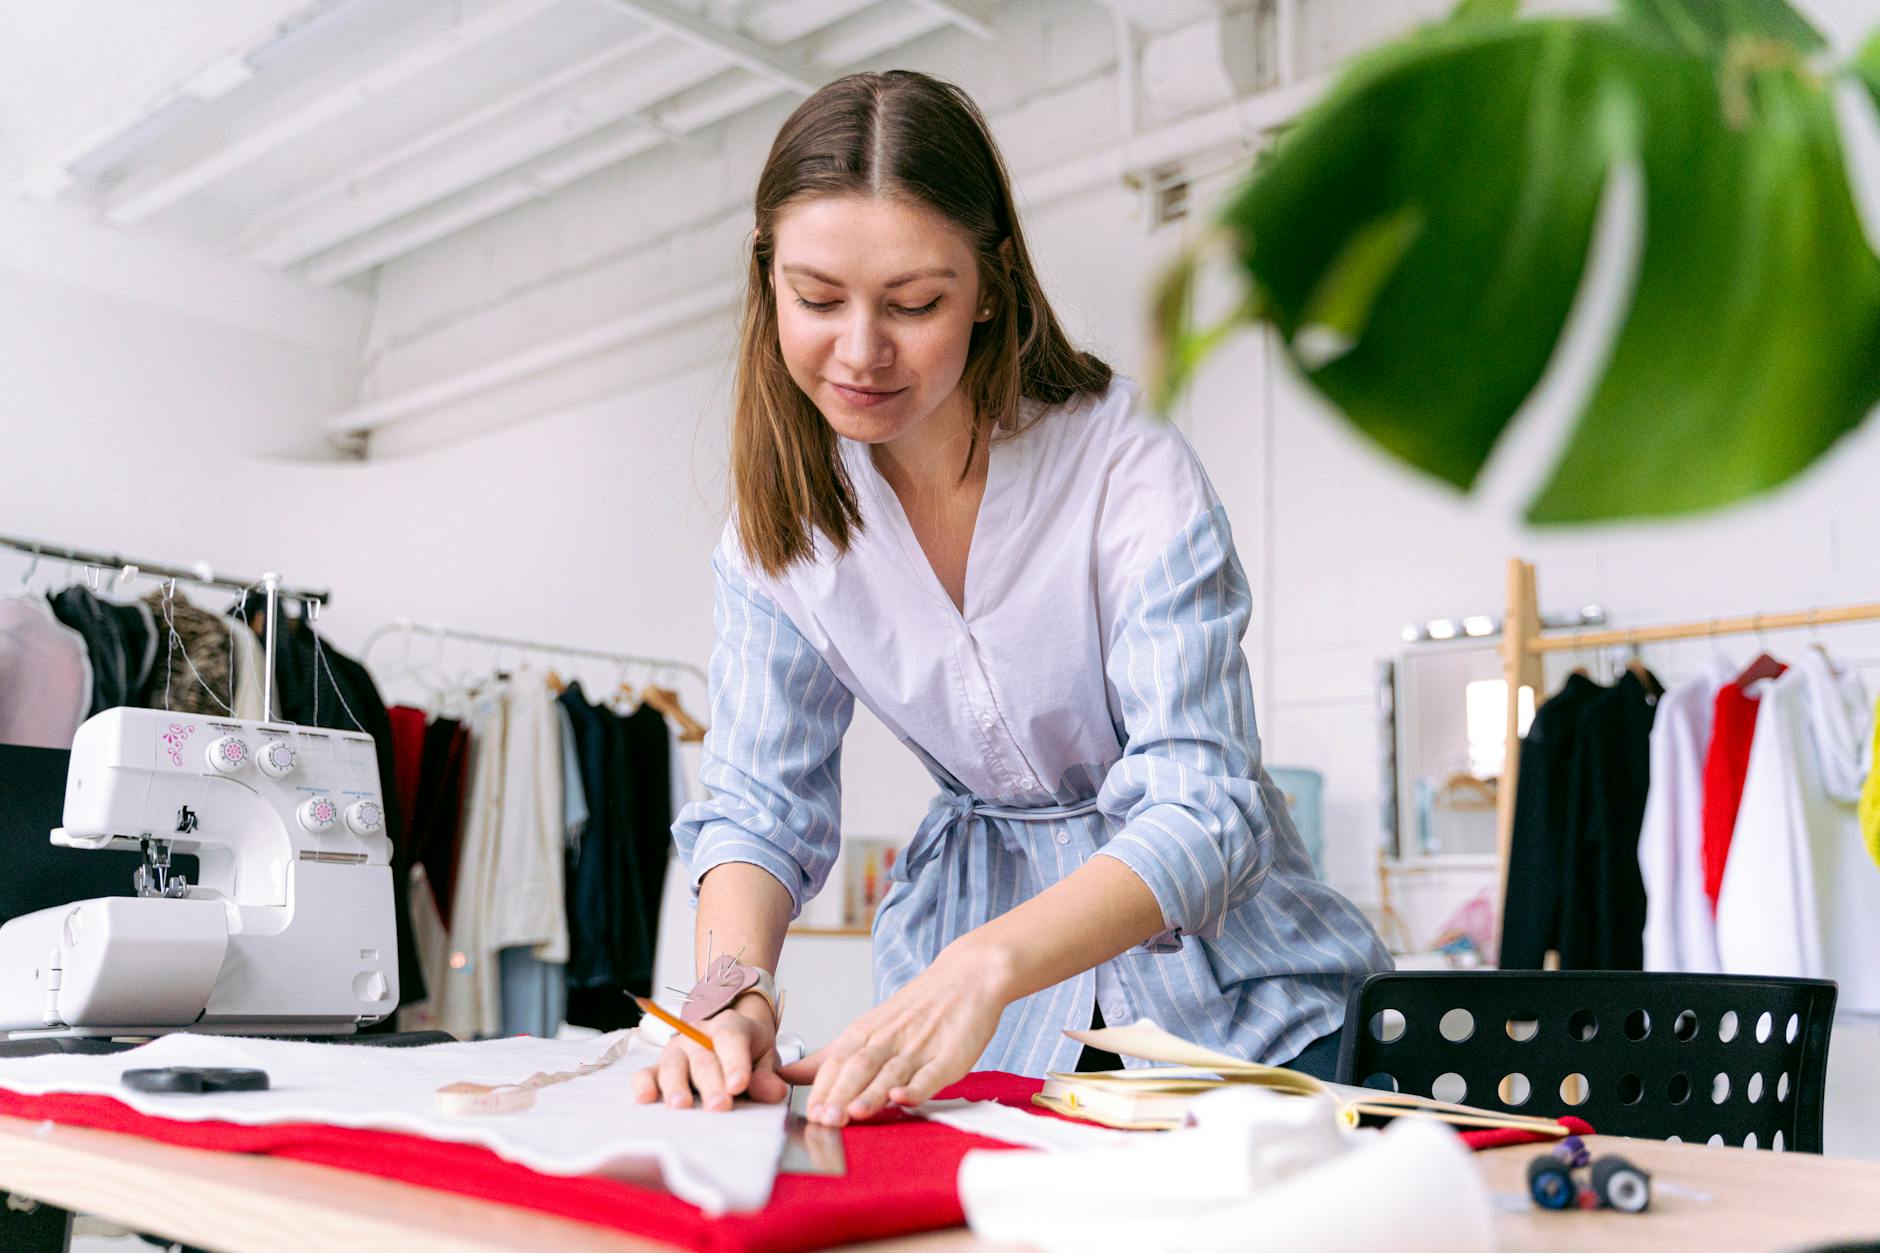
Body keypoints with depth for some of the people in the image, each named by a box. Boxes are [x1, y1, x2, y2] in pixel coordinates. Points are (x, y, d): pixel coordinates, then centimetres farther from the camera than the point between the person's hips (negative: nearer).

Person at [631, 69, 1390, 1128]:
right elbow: (761, 802, -3)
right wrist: (732, 988, -24)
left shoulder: (1131, 467, -19)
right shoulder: (778, 521, -5)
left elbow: (1199, 812, -25)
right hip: (968, 1006, 2)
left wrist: (983, 967, -42)